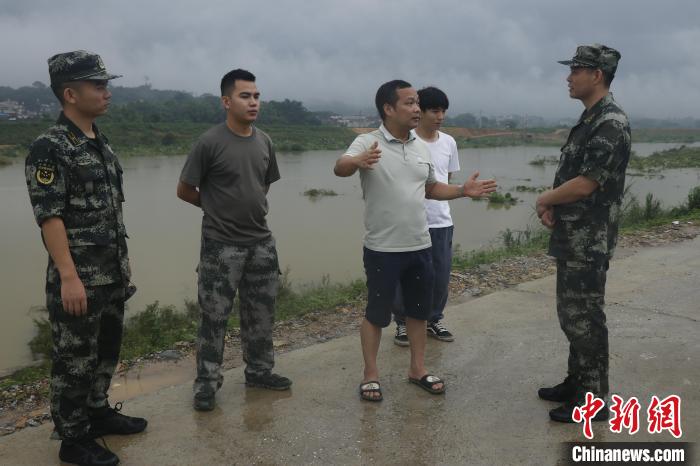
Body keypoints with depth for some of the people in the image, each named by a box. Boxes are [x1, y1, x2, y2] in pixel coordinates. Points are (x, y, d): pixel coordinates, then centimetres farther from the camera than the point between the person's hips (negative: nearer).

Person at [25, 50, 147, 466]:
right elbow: (49, 216, -18)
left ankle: (98, 412, 37)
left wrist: (124, 263, 17)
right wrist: (68, 276, -22)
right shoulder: (50, 148, -14)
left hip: (112, 274, 8)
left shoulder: (102, 143, 11)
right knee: (75, 360, 5)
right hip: (79, 278, -8)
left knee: (106, 351, 19)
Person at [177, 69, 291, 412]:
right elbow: (184, 191, -5)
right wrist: (219, 208, 4)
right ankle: (206, 382, 17)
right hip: (221, 246, -5)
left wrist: (249, 207, 10)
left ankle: (259, 371, 31)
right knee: (214, 316, 2)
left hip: (261, 242, 6)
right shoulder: (210, 142, -13)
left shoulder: (264, 142, 4)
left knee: (261, 311, 14)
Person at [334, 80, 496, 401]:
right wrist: (358, 162, -52)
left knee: (419, 310, 15)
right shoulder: (367, 143, -11)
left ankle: (417, 369, 31)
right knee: (377, 313, 7)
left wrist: (463, 191, 4)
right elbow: (340, 168, -30)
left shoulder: (422, 148, 9)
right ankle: (370, 374, 22)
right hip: (382, 249, -6)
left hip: (420, 246, 6)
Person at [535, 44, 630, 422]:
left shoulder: (611, 123, -17)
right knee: (570, 313, 17)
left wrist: (545, 199, -6)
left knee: (584, 316, -1)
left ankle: (593, 399, 12)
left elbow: (585, 184, -22)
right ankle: (577, 382, 31)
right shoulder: (589, 119, 15)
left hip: (589, 240, -10)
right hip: (572, 236, 10)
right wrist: (552, 204, 1)